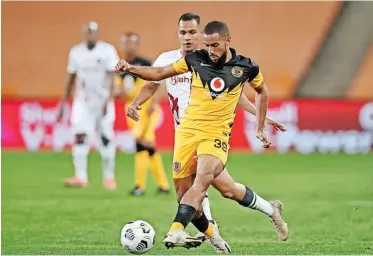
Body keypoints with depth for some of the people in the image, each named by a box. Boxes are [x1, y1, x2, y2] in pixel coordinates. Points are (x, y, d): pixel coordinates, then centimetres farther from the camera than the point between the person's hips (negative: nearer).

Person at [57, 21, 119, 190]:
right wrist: (63, 103, 9)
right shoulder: (75, 52, 2)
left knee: (106, 138, 2)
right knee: (79, 136, -9)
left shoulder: (107, 51, -8)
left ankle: (109, 176, 14)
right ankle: (80, 177, -11)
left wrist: (108, 100, -21)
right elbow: (71, 78, 9)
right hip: (83, 101, 2)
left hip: (103, 100, -2)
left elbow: (111, 77, -11)